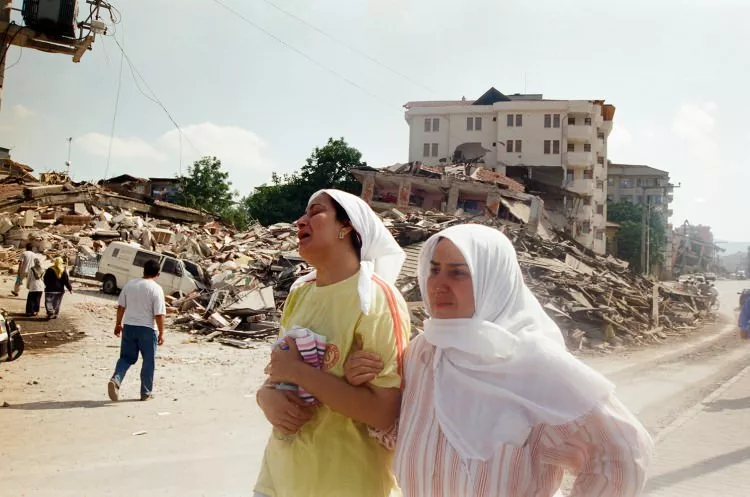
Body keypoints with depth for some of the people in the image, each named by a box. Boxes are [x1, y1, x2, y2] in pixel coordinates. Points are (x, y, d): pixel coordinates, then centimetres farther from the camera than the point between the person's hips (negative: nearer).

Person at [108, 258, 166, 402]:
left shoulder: (129, 284, 3)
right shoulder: (156, 289, -12)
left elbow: (121, 307, 8)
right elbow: (159, 314, -14)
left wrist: (118, 324, 18)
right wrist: (161, 333, -6)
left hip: (128, 327, 4)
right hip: (147, 329, -4)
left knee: (126, 357, 15)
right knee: (148, 361, 9)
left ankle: (115, 379, -9)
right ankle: (146, 393, 14)